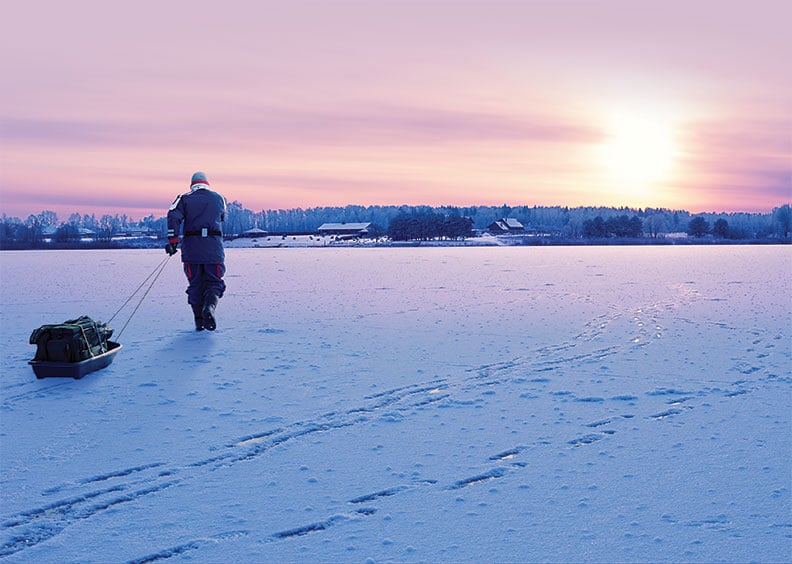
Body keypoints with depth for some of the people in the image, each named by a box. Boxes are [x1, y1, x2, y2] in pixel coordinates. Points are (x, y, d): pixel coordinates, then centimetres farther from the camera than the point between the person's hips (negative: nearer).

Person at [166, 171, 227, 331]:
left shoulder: (185, 199, 6)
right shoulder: (218, 198, 12)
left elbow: (173, 216, -9)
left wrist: (172, 240, -12)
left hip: (191, 247, 0)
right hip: (214, 247, 0)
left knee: (195, 284, 11)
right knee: (214, 282, 5)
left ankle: (199, 320, 9)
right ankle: (209, 306, -24)